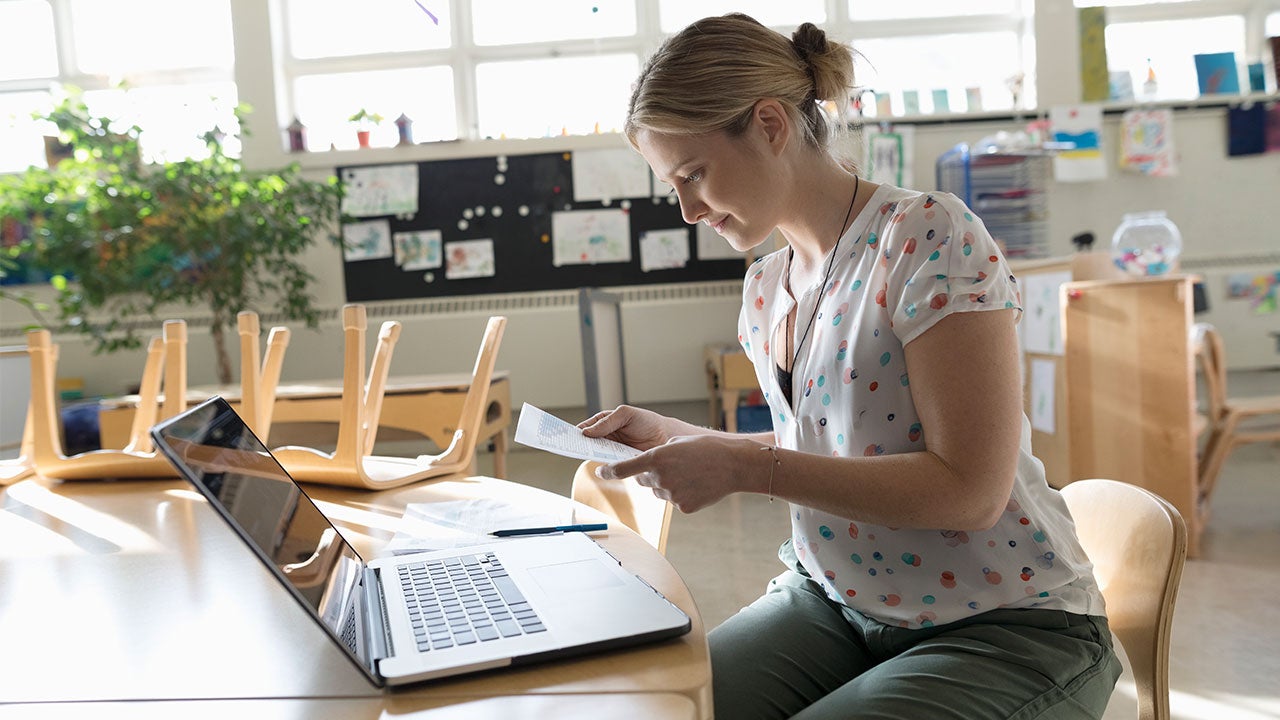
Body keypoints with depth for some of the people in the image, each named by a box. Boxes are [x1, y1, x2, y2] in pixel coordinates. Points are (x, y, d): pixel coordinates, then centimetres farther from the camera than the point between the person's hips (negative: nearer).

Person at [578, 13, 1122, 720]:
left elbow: (970, 489, -21)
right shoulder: (764, 287, 6)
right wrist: (674, 436, 5)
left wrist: (746, 468, -23)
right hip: (833, 601, 6)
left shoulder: (930, 235, -17)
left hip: (1000, 627, -6)